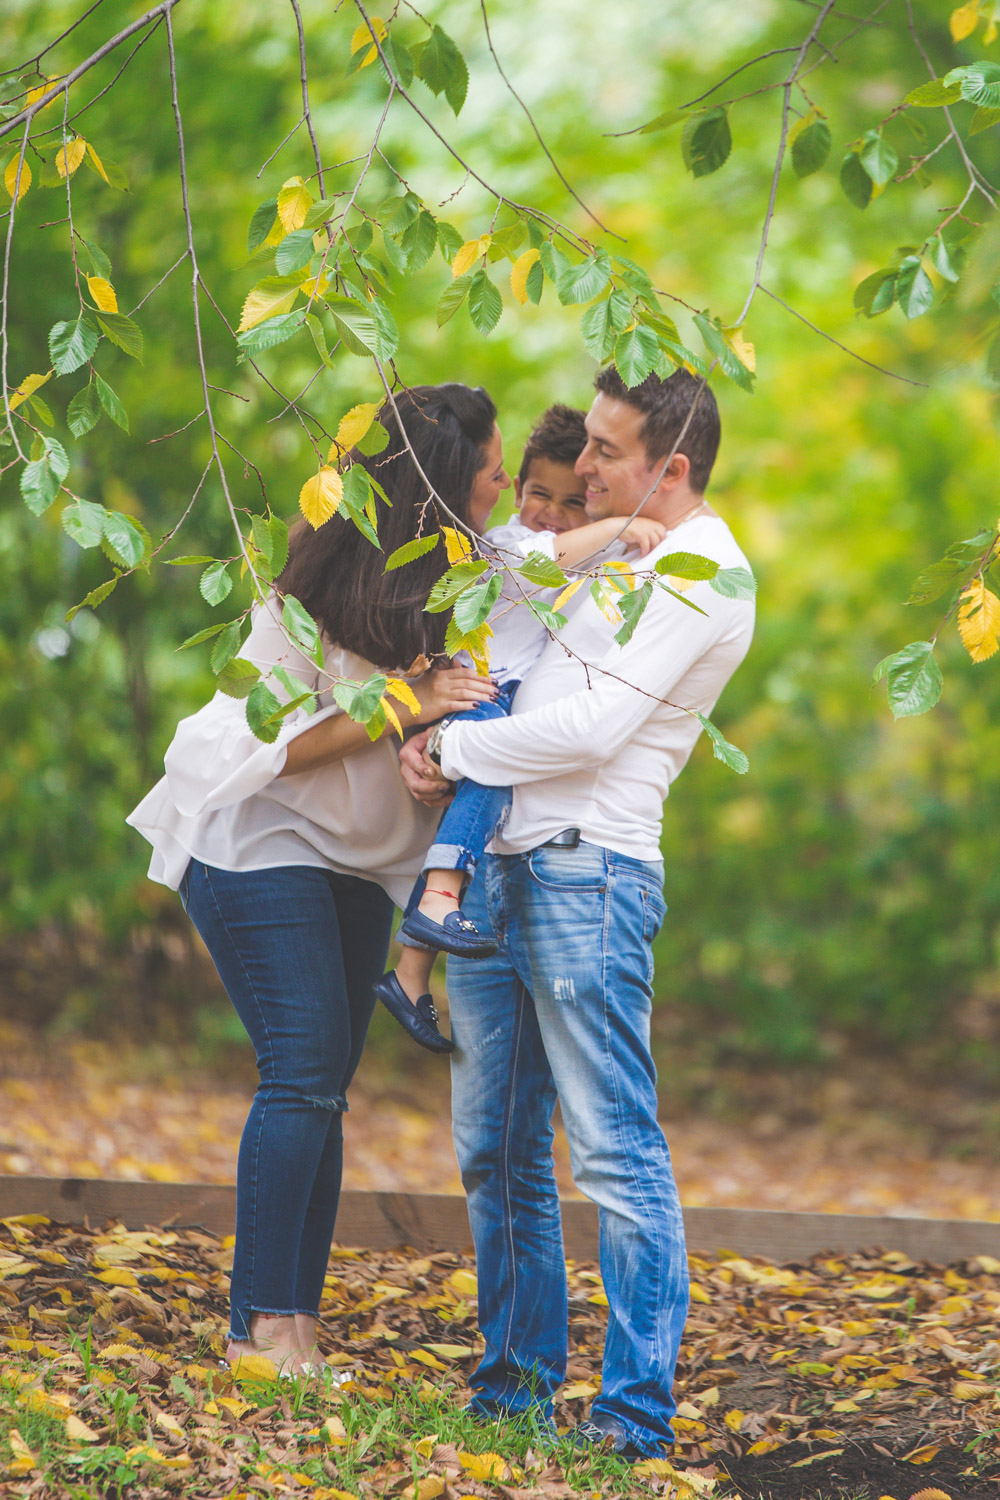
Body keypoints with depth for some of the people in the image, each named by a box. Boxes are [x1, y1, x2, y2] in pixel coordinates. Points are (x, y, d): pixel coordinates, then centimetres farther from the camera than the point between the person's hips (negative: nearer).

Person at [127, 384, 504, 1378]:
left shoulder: (459, 575, -2)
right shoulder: (323, 586, -21)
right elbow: (275, 745, -18)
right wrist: (404, 706, -27)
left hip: (356, 853, 7)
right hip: (256, 839, -7)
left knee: (322, 1093, 2)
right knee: (303, 1069, -17)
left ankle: (291, 1331, 2)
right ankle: (264, 1325, -13)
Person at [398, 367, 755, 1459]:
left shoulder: (700, 572, -8)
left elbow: (592, 727, -16)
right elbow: (529, 685, 27)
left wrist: (451, 747, -5)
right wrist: (437, 748, 7)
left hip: (588, 876, -9)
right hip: (497, 869, 9)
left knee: (615, 1151, -8)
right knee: (496, 1152, 11)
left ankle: (635, 1416, -6)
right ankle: (516, 1387, 20)